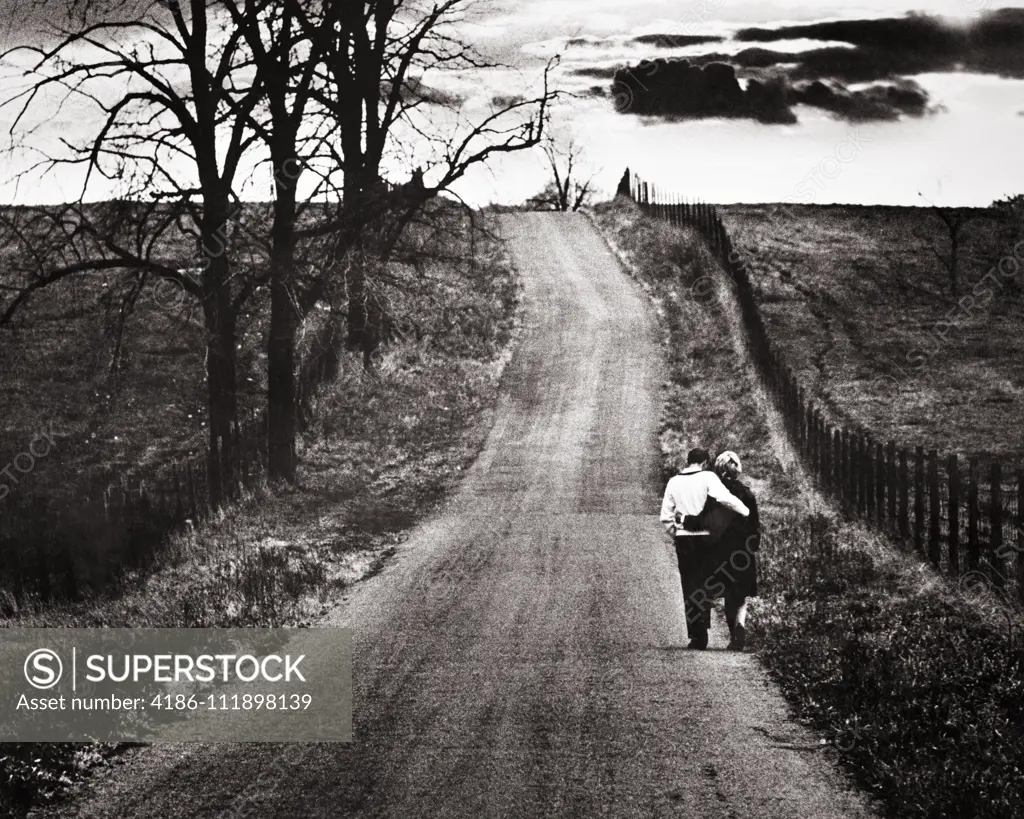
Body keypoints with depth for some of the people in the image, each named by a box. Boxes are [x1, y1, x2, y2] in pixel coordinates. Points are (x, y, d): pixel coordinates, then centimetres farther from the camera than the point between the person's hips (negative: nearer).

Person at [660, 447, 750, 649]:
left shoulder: (674, 482, 8)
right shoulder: (707, 477, -4)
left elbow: (666, 516, 8)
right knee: (703, 586, 5)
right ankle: (701, 634, -4)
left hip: (682, 538, 3)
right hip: (704, 537, -3)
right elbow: (725, 498, -19)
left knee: (689, 587, 8)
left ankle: (694, 634, 2)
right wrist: (747, 512, -9)